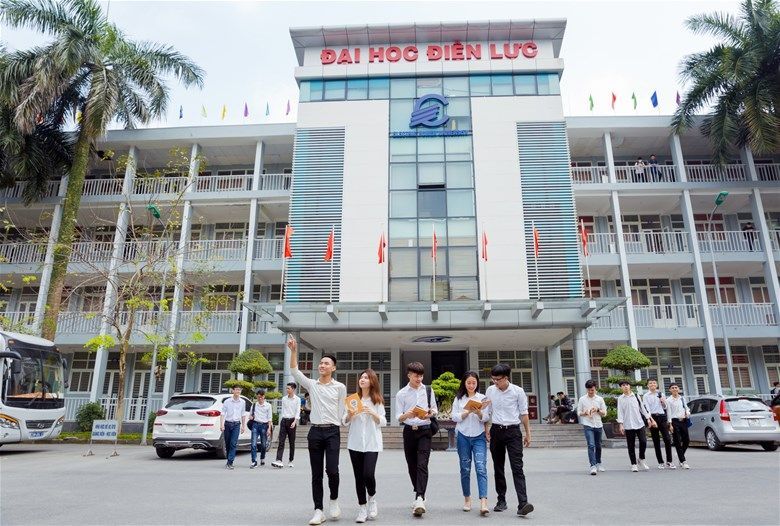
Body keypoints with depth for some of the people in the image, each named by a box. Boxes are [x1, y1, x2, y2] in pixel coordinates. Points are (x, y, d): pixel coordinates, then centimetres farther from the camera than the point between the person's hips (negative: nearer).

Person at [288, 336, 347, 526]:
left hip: (332, 432, -2)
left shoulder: (340, 387, 2)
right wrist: (293, 351, -11)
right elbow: (294, 371, -1)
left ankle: (334, 499, 15)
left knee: (332, 469, -13)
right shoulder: (311, 385, 8)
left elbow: (342, 411, 3)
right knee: (316, 473, 5)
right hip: (315, 431, 3)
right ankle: (318, 511, 12)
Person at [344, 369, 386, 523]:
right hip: (355, 443, 2)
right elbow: (345, 421, 8)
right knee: (359, 477, 5)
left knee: (368, 474, -13)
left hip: (372, 443, -2)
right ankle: (362, 508, 20)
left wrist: (372, 413, -15)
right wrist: (349, 415, -13)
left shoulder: (377, 400, 2)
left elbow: (383, 422, 1)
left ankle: (372, 500, 16)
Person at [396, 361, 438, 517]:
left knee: (422, 465, -15)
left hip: (424, 430, -1)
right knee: (412, 466, 9)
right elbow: (398, 417, -1)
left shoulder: (428, 390, 5)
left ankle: (419, 499, -20)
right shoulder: (401, 394, 1)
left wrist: (430, 414, -11)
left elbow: (435, 409, 12)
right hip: (409, 431, 1)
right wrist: (407, 415, -24)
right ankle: (420, 496, 27)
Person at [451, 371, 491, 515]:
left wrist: (479, 412, -18)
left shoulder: (483, 398, 6)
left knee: (481, 468, -13)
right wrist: (468, 411, -13)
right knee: (465, 468, 7)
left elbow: (486, 418, 2)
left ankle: (483, 503, -18)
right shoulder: (458, 399, 7)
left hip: (479, 436, -1)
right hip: (463, 436, 1)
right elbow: (454, 417, 0)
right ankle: (467, 499, 21)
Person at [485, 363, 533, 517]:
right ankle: (501, 500, 22)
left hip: (513, 431, -3)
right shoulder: (490, 391, 2)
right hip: (496, 431, 3)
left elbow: (524, 413, 2)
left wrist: (528, 434, 3)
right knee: (498, 468, 10)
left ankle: (523, 504, -15)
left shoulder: (518, 391, -5)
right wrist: (487, 431, 6)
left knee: (517, 468, -11)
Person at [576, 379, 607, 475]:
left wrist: (597, 410, -12)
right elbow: (578, 413, 3)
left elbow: (604, 413, 7)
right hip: (588, 425, -3)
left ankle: (598, 464, 30)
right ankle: (593, 466, -17)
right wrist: (585, 413, -17)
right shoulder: (582, 399, 0)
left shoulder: (600, 399, 5)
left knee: (598, 446, 13)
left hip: (598, 425, 3)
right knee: (591, 445, -15)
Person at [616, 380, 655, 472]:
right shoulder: (620, 399, 4)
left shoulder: (636, 396, 10)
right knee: (631, 445, 1)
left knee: (643, 442, -7)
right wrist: (621, 424, -7)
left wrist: (648, 418, 8)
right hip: (628, 425, -2)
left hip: (640, 423, 2)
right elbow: (620, 412, 0)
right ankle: (633, 464, 11)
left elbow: (642, 407, 14)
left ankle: (641, 459, 17)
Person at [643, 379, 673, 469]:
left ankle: (669, 461, 2)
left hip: (662, 417, 2)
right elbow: (647, 409, -9)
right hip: (652, 417, -2)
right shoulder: (646, 396, 2)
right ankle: (660, 462, 10)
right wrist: (651, 420, -21)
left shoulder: (661, 394, 13)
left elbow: (665, 408, 20)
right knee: (656, 441, 3)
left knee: (667, 439, -8)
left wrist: (663, 402, -2)